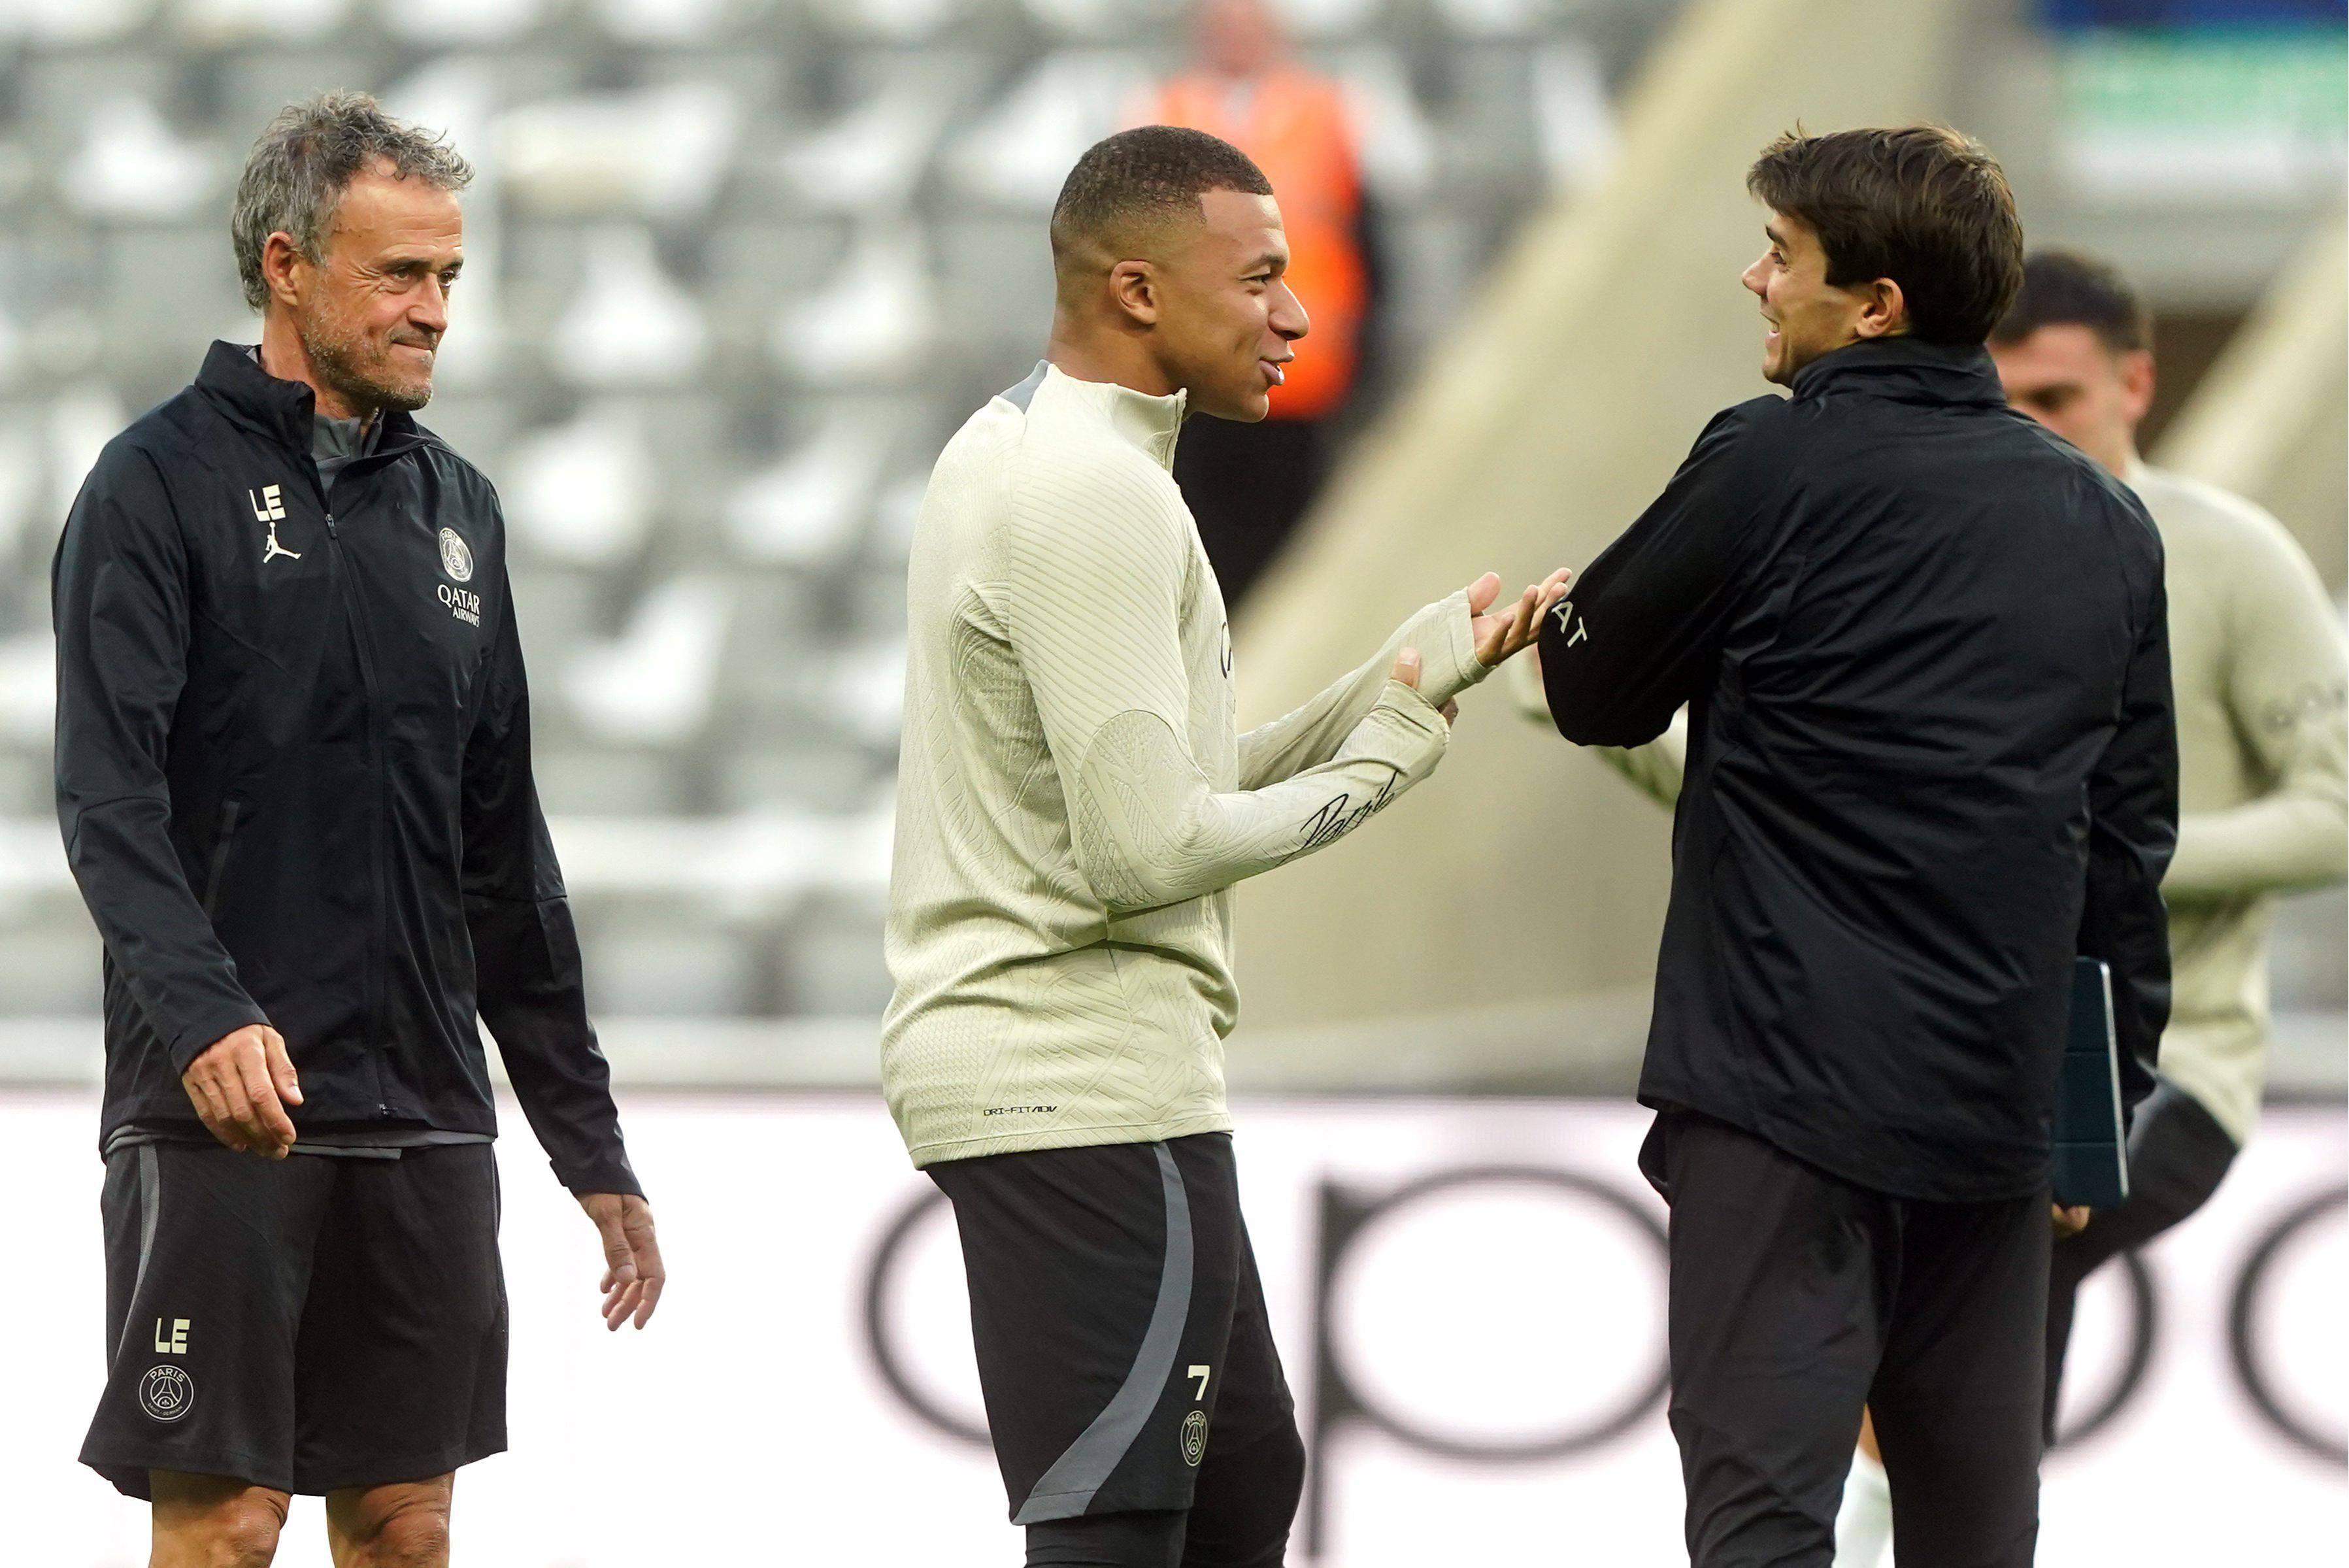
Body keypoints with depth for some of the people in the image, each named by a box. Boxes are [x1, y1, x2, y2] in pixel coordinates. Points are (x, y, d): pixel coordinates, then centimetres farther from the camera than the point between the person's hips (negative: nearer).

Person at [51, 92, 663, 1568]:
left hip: (425, 1114, 6)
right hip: (223, 1111, -6)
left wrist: (591, 1142, 18)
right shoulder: (164, 485, -3)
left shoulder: (455, 505, 16)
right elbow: (111, 798, -15)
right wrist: (204, 1014, -32)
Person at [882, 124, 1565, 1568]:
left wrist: (1422, 672, 9)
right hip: (1091, 1087, -11)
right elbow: (1145, 848, -22)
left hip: (1013, 1063, 11)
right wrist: (1379, 760, -8)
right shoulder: (1094, 492, -17)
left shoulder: (1014, 453, 16)